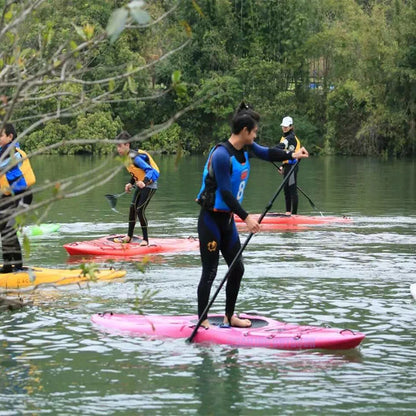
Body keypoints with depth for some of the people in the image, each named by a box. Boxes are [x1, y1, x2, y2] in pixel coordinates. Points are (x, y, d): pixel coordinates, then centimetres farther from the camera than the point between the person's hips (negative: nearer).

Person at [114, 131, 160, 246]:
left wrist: (144, 182, -44)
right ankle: (129, 236, 20)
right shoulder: (126, 157, 4)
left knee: (140, 210, -13)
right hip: (140, 185, 10)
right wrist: (131, 184, 12)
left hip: (149, 185, -10)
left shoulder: (135, 157, -25)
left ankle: (145, 239, -4)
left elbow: (150, 170, -30)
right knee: (132, 208, 9)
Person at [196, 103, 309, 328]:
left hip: (227, 219, 9)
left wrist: (291, 155, 9)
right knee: (210, 272, -4)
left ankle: (229, 317, 27)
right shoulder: (221, 154, -23)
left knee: (237, 268, 14)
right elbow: (225, 192, -24)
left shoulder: (245, 147, 4)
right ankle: (202, 320, 5)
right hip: (211, 219, -9)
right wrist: (246, 217, -25)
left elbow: (266, 153, 22)